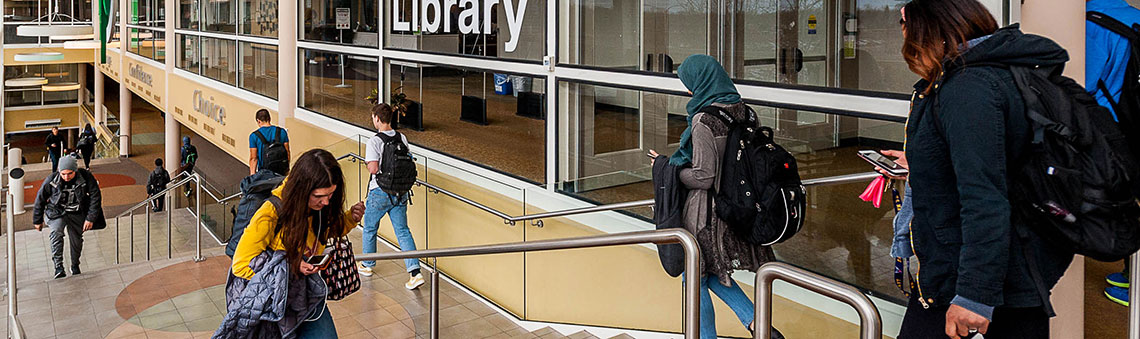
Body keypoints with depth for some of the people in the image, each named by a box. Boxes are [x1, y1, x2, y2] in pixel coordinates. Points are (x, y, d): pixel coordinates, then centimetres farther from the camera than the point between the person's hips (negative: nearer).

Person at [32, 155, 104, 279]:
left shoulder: (86, 177, -19)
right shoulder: (52, 180, -17)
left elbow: (95, 197, -8)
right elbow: (40, 199, -3)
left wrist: (90, 218, -12)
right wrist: (38, 221, 6)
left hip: (77, 213, 1)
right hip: (56, 212, -1)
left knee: (76, 238, 0)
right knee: (56, 231, -27)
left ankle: (75, 266, 26)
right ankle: (58, 266, -28)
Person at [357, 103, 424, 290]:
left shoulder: (374, 141, -16)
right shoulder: (402, 138, 2)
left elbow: (373, 169, -22)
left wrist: (367, 160, -2)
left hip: (380, 192, -5)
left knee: (369, 228, 17)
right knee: (403, 231, 4)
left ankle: (367, 265, 34)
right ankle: (415, 272, -8)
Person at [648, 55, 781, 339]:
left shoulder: (704, 120, -21)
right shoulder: (743, 112, 3)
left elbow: (703, 177, -21)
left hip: (705, 211, -8)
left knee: (696, 279, 9)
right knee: (713, 274, 22)